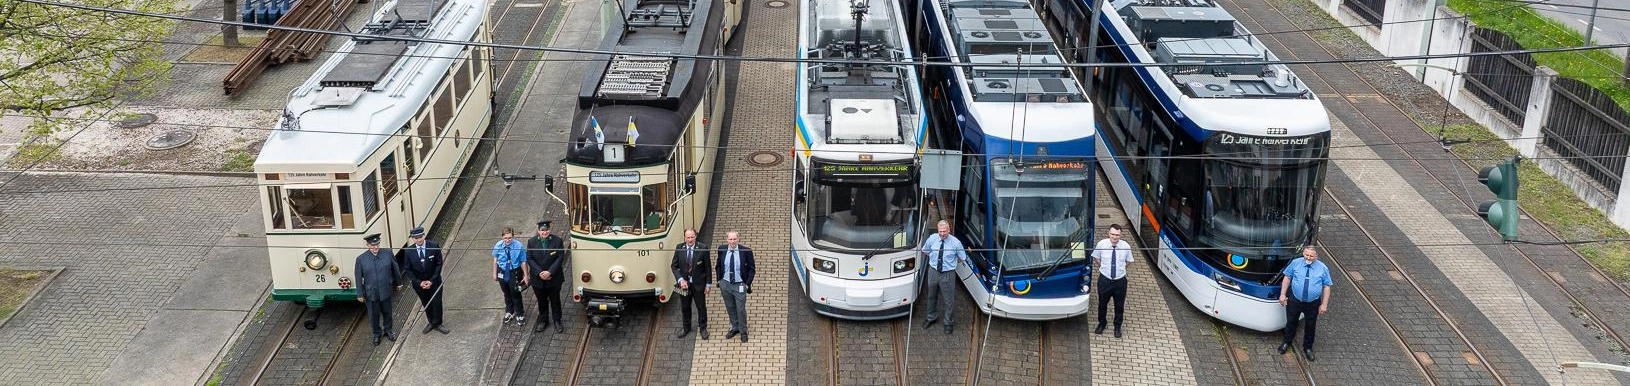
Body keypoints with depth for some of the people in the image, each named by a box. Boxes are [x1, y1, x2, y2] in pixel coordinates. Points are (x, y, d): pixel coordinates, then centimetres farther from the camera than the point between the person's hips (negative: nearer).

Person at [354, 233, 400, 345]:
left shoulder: (388, 254, -11)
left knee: (387, 312, 20)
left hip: (386, 291, 2)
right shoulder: (361, 259, -15)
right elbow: (358, 278, -7)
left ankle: (387, 330, 44)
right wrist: (360, 295, -3)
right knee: (374, 315, 15)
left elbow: (395, 269, 3)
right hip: (371, 293, -1)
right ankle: (377, 334, 38)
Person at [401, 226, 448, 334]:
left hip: (434, 282, -1)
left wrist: (432, 281, -16)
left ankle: (437, 324, 24)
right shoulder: (408, 251, -13)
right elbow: (408, 269, -5)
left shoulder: (434, 246, -17)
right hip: (419, 283, 1)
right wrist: (419, 282, -13)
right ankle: (431, 322, 34)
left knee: (436, 303, 6)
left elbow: (439, 264, -10)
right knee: (426, 304, 15)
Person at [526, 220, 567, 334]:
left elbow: (560, 258, -11)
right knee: (541, 301, 15)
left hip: (554, 278, -1)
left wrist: (550, 272, -18)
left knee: (555, 301, 11)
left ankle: (557, 322, 25)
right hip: (538, 278, 1)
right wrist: (539, 273, -16)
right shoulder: (531, 242, -5)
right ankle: (543, 321, 30)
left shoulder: (557, 241, -10)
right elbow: (529, 259, -5)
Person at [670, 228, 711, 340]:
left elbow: (707, 267, -7)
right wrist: (681, 280, -15)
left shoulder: (702, 249, -13)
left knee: (701, 307, 11)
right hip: (684, 283, 2)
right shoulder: (679, 249, -7)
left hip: (698, 284, -2)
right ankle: (686, 328, 35)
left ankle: (703, 328, 30)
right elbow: (674, 266, -2)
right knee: (685, 307, 17)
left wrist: (707, 284, -6)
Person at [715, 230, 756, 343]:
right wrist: (719, 281, 6)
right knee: (730, 308, 16)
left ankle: (743, 332, 23)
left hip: (740, 285, -3)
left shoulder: (746, 251, -14)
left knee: (741, 309, 4)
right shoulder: (722, 249, -5)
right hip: (725, 284, 3)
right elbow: (719, 266, 11)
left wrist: (748, 284, -9)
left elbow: (751, 269, -5)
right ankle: (734, 328, 35)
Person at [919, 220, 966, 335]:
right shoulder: (932, 239, -9)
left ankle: (948, 323, 29)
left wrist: (951, 261, 0)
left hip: (948, 274, -3)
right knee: (931, 297, 21)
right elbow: (924, 251, 11)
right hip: (933, 271, 3)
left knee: (949, 300, 9)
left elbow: (962, 258, -3)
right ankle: (932, 318, 44)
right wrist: (934, 258, 6)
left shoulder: (955, 243, -17)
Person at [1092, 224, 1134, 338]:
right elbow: (1096, 258, 6)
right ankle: (1101, 324, 42)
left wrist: (1119, 268, 4)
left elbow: (1128, 261, 7)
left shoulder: (1126, 246, -13)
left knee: (1119, 306, 16)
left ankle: (1117, 327, 37)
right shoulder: (1101, 244, -13)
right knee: (1102, 303, 18)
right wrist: (1103, 267, 6)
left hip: (1120, 280, 0)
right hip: (1104, 280, 0)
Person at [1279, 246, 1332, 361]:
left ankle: (1307, 348, 33)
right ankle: (1287, 342, 39)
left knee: (1311, 326, 13)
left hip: (1313, 303, 0)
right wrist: (1282, 294, -3)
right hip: (1294, 300, 0)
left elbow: (1326, 287, -4)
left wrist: (1324, 304, -7)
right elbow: (1287, 278, 2)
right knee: (1291, 322, 16)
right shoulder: (1295, 263, -7)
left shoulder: (1323, 268, -9)